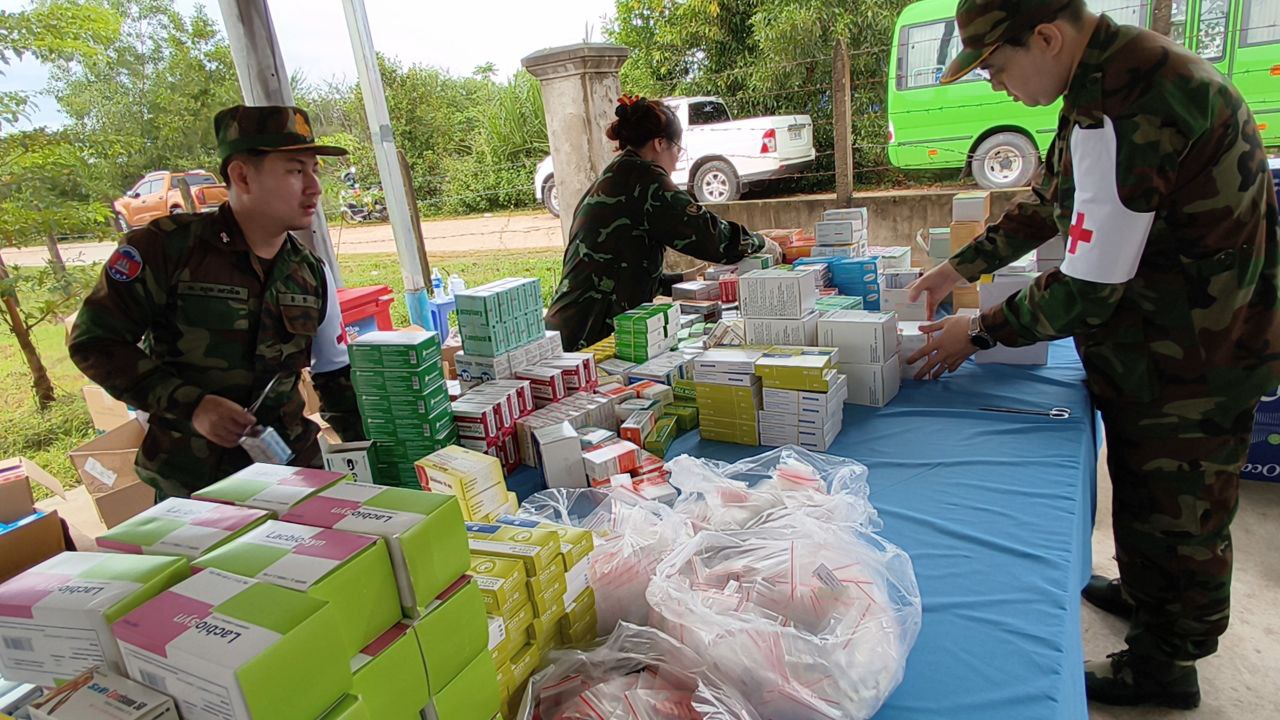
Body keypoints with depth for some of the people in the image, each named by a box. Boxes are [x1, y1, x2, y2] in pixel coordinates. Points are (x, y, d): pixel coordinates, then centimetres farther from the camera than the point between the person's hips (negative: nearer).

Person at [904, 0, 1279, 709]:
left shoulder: (1125, 113, -30)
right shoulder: (1110, 77, 4)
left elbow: (1087, 290, -27)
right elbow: (1047, 203, 14)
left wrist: (979, 331, -14)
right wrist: (957, 267, 10)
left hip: (1192, 361, -9)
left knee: (1175, 514, 9)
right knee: (1142, 487, 25)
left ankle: (1164, 665, 30)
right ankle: (1142, 592, 48)